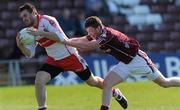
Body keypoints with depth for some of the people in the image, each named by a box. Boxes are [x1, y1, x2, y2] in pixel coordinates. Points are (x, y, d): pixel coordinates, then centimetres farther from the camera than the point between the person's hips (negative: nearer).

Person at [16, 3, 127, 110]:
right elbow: (30, 54, -1)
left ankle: (114, 92, 37)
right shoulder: (31, 30, 0)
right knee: (39, 81, -18)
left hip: (70, 56, -6)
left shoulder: (46, 20, -22)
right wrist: (20, 45, -21)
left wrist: (40, 33, -40)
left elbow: (60, 37, -34)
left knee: (92, 81, 10)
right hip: (54, 60, 6)